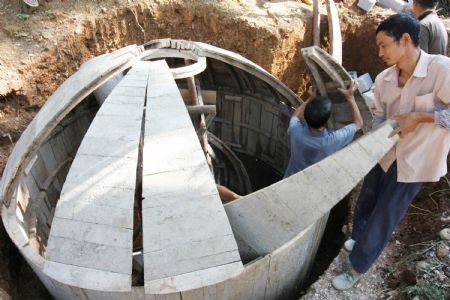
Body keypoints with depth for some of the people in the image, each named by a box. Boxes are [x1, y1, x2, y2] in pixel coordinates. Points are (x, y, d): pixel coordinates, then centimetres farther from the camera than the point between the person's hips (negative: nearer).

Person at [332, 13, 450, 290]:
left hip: (413, 160, -5)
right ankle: (360, 239, 53)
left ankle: (357, 268, 25)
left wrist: (419, 116, -29)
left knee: (384, 216, 5)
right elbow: (380, 118, 3)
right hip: (385, 153, 5)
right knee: (367, 200, 22)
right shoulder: (383, 79, -8)